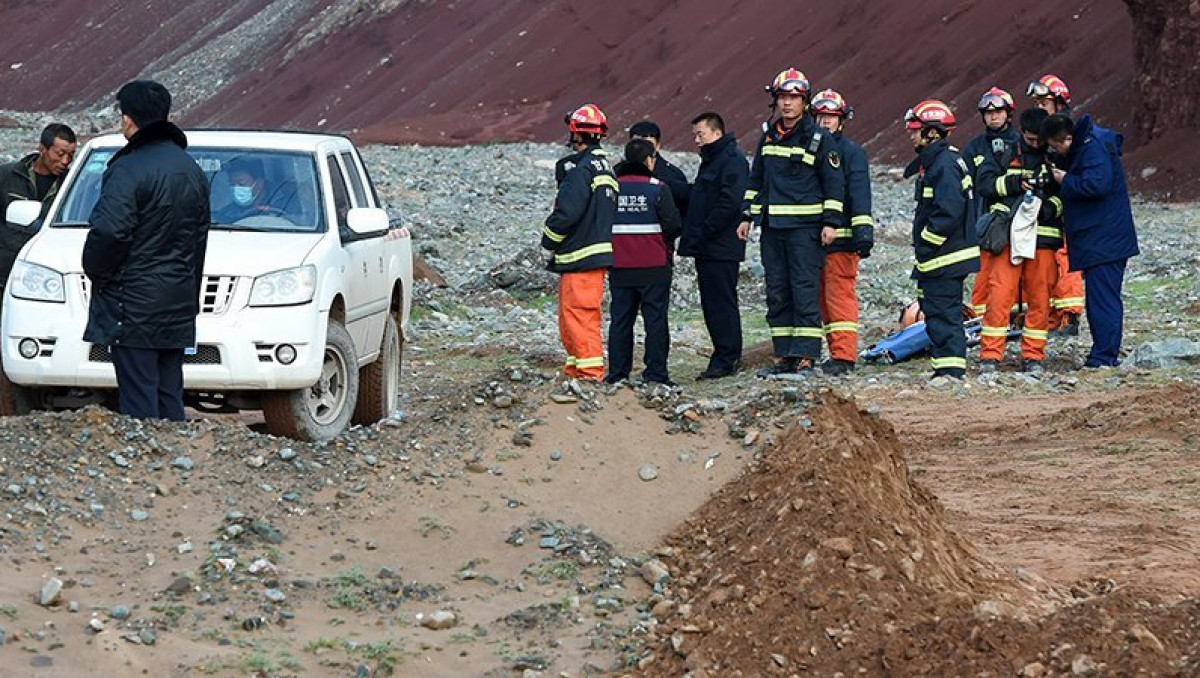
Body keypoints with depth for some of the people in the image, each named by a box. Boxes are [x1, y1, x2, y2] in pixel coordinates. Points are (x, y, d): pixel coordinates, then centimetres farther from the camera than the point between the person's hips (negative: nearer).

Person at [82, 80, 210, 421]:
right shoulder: (192, 170, 14)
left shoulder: (129, 169, -14)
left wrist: (94, 268, -4)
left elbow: (109, 231, -23)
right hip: (178, 305, 8)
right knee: (170, 399, 12)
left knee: (138, 401, -7)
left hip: (133, 304, -8)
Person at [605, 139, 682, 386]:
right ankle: (656, 372, -1)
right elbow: (674, 225, -9)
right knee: (655, 319, 2)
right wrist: (666, 240, 12)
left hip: (619, 268, 3)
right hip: (654, 266, -3)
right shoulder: (657, 189, -8)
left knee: (620, 319, 9)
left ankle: (617, 372, 8)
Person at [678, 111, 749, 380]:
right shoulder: (710, 161, 21)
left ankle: (727, 359, -6)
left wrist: (702, 232, -20)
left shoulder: (732, 161, -11)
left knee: (721, 302, -8)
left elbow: (730, 203, -21)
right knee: (711, 304, 11)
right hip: (706, 248, 10)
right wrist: (691, 232, 11)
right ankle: (726, 357, 15)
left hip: (721, 248, -10)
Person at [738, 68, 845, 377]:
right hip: (772, 226, 6)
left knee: (805, 291, -10)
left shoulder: (819, 139, -3)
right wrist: (747, 216, 16)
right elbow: (756, 180, 22)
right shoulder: (769, 137, 14)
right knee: (777, 294, 6)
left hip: (805, 226, -6)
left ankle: (806, 359, -12)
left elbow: (834, 183, -2)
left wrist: (831, 221, -9)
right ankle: (786, 357, 11)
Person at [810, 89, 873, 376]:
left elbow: (859, 193, -10)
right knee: (823, 298, 8)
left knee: (840, 295, -11)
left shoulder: (851, 152, -2)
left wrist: (863, 229, -19)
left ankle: (844, 357, -13)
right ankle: (837, 354, 14)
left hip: (842, 236, -7)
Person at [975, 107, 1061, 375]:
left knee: (1039, 297, 3)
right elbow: (984, 183, 2)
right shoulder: (1004, 153, 8)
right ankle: (989, 355, -4)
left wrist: (1050, 207, -11)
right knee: (999, 294, -8)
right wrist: (1014, 183, -12)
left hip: (1044, 237, 1)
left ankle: (1033, 355, 13)